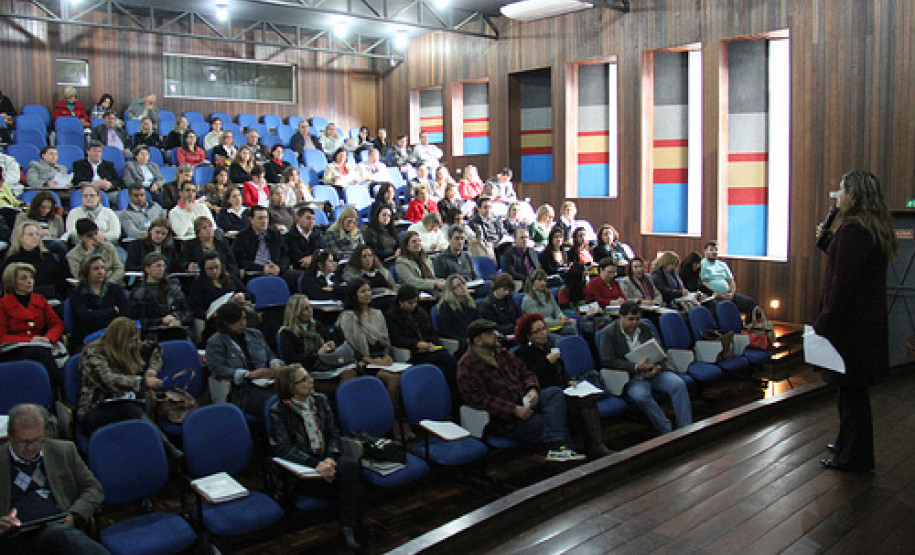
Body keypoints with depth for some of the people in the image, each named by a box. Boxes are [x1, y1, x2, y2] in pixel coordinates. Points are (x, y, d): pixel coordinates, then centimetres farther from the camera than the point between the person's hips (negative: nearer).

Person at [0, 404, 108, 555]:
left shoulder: (64, 451, 19)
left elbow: (94, 489, 18)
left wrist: (74, 516, -2)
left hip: (61, 525, 2)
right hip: (19, 538, -2)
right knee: (62, 534, -38)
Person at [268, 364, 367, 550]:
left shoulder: (320, 401, 11)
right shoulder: (278, 411, -5)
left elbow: (333, 434, 9)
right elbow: (284, 449, -15)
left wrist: (330, 458, -14)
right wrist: (316, 464, -30)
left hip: (325, 459, 5)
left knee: (351, 465, -29)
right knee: (349, 481, -29)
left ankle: (349, 528, -23)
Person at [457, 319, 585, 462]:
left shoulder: (502, 353, 17)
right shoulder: (467, 366, -10)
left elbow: (526, 373, 21)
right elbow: (479, 399, -20)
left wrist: (533, 389, -4)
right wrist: (514, 410, -23)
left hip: (524, 402, 8)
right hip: (504, 421, -8)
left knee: (555, 393, -18)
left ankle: (556, 446, -32)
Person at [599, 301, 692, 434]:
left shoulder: (645, 328, 11)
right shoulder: (609, 333, -4)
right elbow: (607, 361, -13)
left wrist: (658, 367, -9)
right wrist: (636, 367, -21)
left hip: (653, 372, 4)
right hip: (631, 378, -4)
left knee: (679, 384, -20)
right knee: (641, 396, -35)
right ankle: (668, 432, -22)